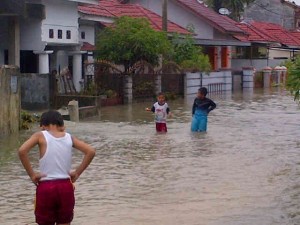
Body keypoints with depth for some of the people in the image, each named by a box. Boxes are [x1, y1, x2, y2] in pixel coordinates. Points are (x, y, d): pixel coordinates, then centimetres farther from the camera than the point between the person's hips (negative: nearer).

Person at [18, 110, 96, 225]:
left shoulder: (41, 136, -2)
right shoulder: (69, 138, 6)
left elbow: (22, 151, -18)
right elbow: (91, 151, 0)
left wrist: (31, 174, -9)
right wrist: (77, 172, 4)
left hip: (45, 187, -2)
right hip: (65, 186, 3)